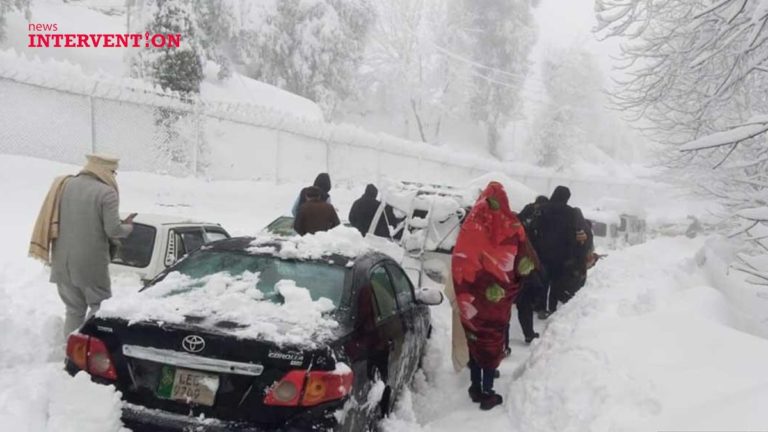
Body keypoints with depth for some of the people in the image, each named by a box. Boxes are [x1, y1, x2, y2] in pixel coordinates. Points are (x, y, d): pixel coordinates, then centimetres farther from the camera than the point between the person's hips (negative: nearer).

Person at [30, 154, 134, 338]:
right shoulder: (106, 192, -12)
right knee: (99, 309, 9)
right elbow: (113, 230, -15)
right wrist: (128, 226, 4)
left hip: (63, 262, 6)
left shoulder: (64, 185, 7)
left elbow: (50, 219, 12)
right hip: (92, 263, -6)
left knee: (73, 310, 17)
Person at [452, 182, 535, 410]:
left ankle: (476, 387, 26)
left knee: (475, 341, 17)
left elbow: (459, 261, -3)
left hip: (473, 298, 2)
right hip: (498, 299, -2)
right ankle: (487, 393, 16)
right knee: (493, 344, 10)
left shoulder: (471, 224, -5)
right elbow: (523, 264, -4)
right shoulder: (511, 226, -9)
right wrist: (510, 284, 13)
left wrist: (464, 291, 9)